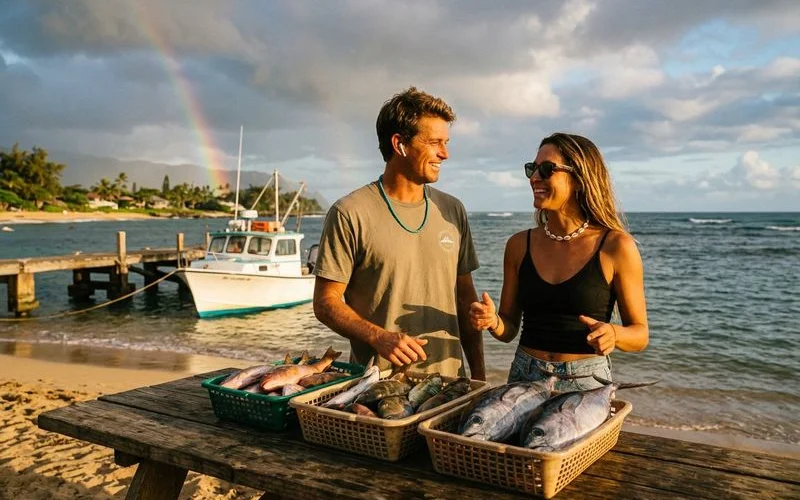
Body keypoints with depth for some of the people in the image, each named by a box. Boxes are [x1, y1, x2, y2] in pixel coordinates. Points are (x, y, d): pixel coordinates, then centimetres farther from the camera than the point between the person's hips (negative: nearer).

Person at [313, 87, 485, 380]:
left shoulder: (452, 211, 7)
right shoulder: (350, 214, -9)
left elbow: (465, 296, 11)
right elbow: (325, 302, -8)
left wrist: (478, 373, 8)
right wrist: (378, 337, -23)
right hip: (377, 382, -4)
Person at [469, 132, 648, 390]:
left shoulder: (616, 246, -10)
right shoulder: (519, 245, 0)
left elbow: (640, 333, -3)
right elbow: (509, 329, 7)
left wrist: (613, 334, -23)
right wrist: (492, 321, -15)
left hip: (587, 380, -3)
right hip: (525, 377, 3)